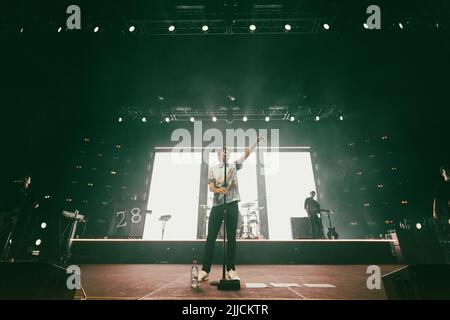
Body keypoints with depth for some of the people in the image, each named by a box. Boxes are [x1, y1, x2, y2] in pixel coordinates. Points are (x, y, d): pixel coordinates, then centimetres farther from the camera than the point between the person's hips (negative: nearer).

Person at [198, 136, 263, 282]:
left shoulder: (234, 165, 15)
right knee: (211, 237, -1)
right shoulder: (213, 169, 12)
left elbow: (247, 153, 5)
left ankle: (231, 270, 8)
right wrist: (218, 189, -19)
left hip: (232, 204, 1)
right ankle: (205, 270, 3)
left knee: (231, 237, 2)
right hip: (217, 205, -1)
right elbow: (210, 187, 3)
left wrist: (257, 141, -6)